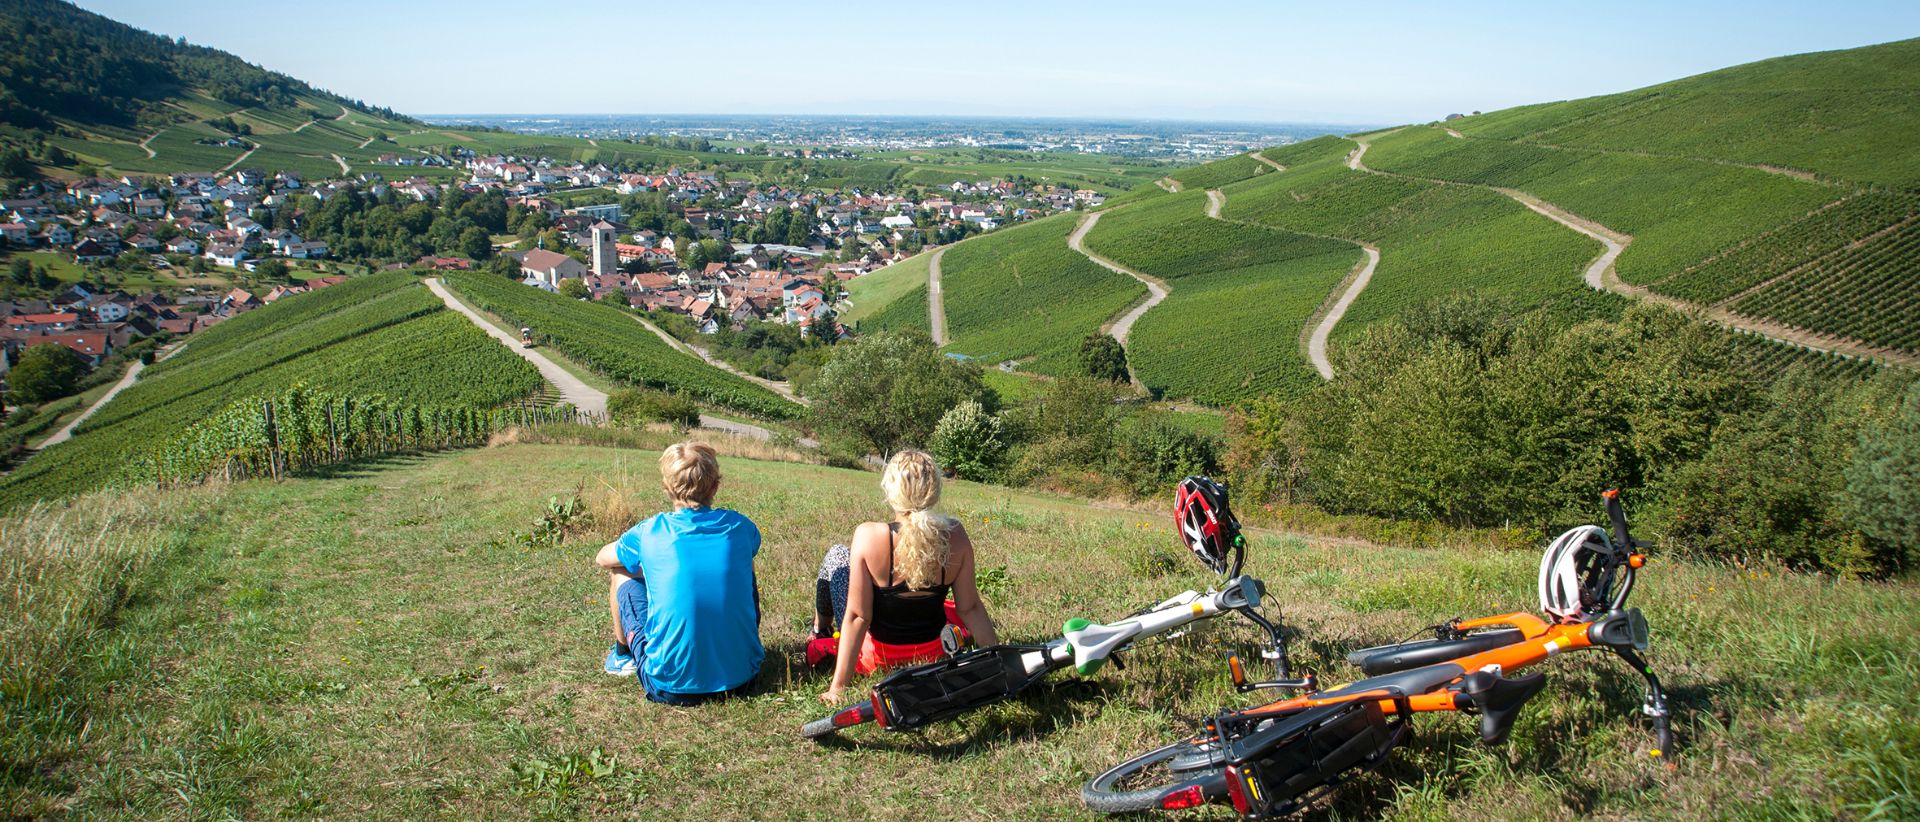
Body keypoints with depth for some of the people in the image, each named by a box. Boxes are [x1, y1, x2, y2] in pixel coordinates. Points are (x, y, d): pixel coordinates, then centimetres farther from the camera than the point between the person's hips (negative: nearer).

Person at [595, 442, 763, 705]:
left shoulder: (648, 533, -7)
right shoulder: (740, 527, -2)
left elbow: (602, 559, 16)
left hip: (672, 687, -2)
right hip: (742, 675, 2)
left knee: (623, 575, 18)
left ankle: (623, 655, 41)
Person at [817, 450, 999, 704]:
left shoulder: (869, 536, -27)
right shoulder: (955, 535, -19)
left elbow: (857, 616, -24)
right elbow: (970, 608, -12)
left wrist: (837, 687, -18)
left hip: (877, 658, -3)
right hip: (933, 653, 3)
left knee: (836, 556, 16)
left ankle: (820, 630, 40)